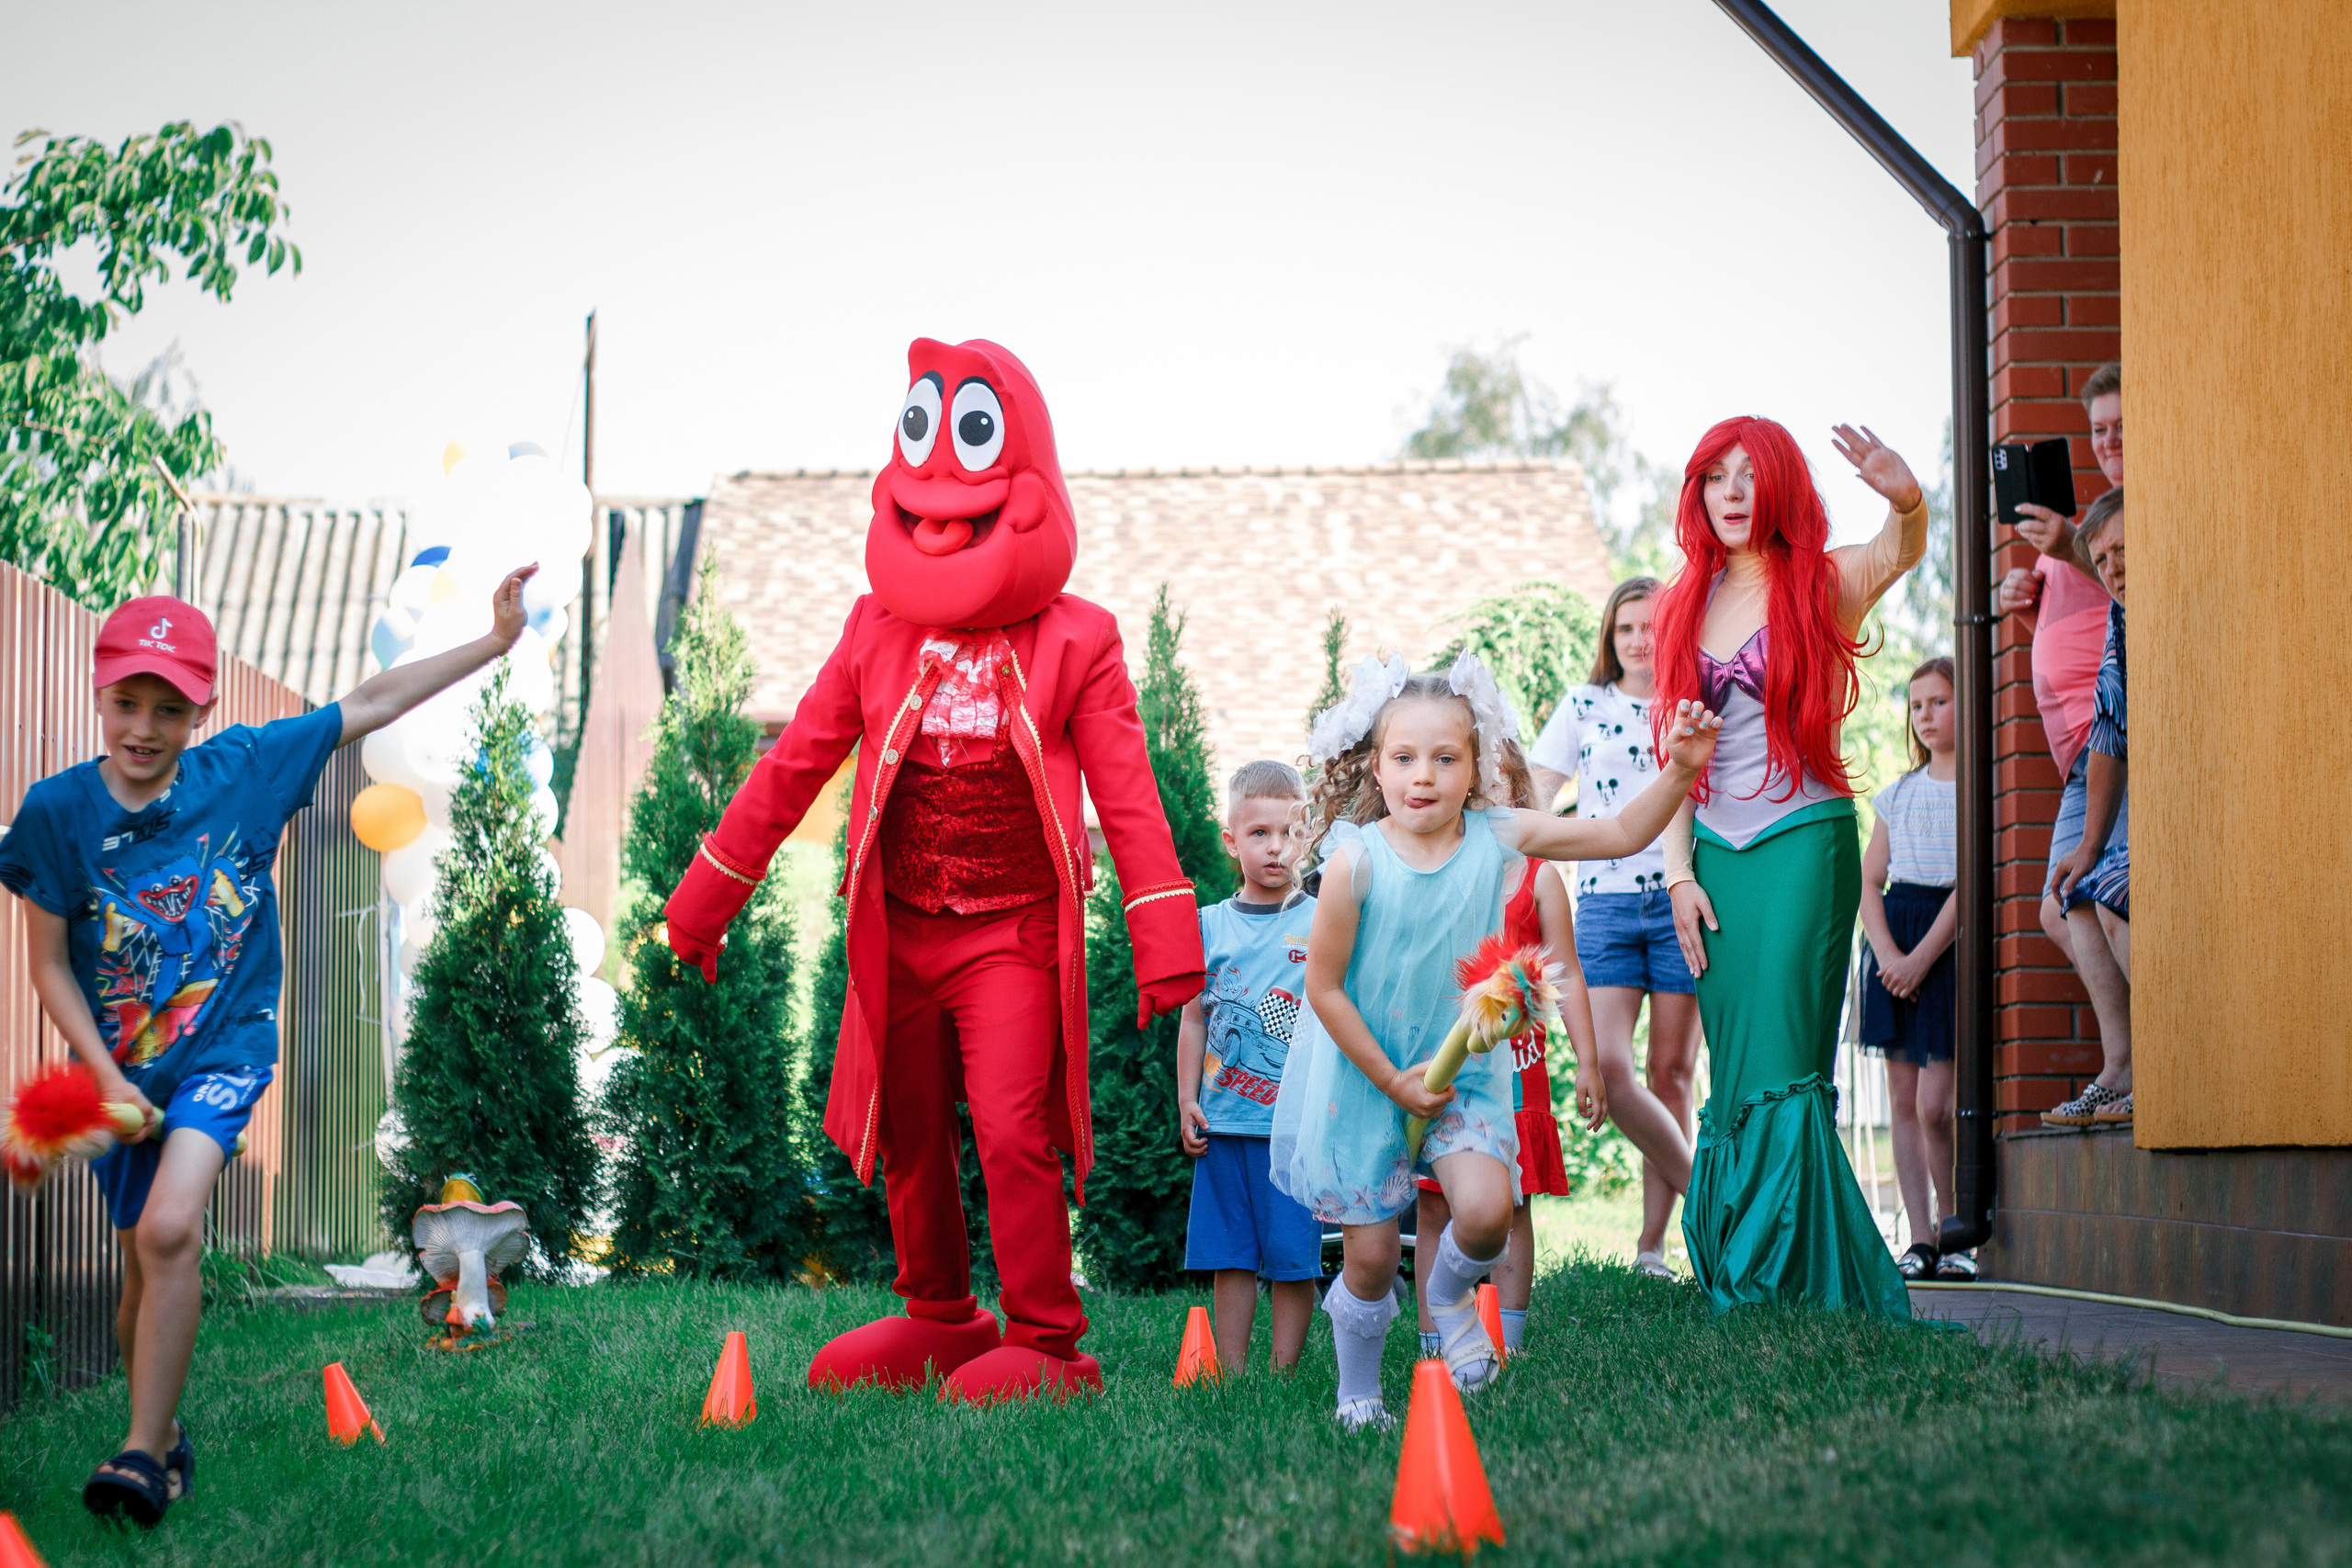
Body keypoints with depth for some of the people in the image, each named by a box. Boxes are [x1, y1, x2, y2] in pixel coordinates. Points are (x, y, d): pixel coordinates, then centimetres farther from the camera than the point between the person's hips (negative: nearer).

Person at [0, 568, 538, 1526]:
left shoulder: (245, 767, -8)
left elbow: (373, 703, 0)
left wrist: (496, 642, 0)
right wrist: (108, 1080, -13)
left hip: (225, 1048, -2)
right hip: (119, 1065, 2)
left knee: (170, 1230, -24)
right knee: (145, 1268, 12)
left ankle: (142, 1455, -17)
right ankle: (164, 1434, 37)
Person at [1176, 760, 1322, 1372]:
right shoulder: (1210, 925, 8)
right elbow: (1194, 1020, 12)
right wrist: (1187, 1101, 6)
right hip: (1224, 1119, 2)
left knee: (1293, 1254, -2)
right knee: (1229, 1253, 6)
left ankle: (1283, 1373, 6)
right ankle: (1231, 1372, 12)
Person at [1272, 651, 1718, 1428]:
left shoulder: (1498, 838, -9)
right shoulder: (1356, 861, -19)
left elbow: (1622, 835, -4)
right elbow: (1324, 989, -14)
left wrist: (1679, 770, -20)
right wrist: (1392, 1080, -12)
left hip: (1462, 1069, 2)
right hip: (1361, 1074, -2)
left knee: (1486, 1209, -20)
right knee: (1370, 1255, 2)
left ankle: (1448, 1293, 14)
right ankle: (1357, 1395, 26)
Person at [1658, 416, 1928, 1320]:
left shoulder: (1821, 584, -1)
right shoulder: (1687, 605, 12)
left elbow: (1902, 550, -24)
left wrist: (1906, 499, -47)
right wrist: (1680, 874, 3)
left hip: (1804, 840, -5)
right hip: (1716, 854, 5)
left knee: (1781, 1071, -11)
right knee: (1734, 1079, 5)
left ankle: (1799, 1290, -7)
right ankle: (1734, 1298, 10)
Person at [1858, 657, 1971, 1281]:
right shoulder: (1899, 793, 15)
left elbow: (1970, 881, -10)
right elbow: (1869, 881, 10)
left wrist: (1921, 957, -14)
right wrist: (1887, 952, -7)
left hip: (1951, 937, -6)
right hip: (1893, 935, 6)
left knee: (1934, 1105, -12)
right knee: (1903, 1101, 3)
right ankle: (1920, 1239, 5)